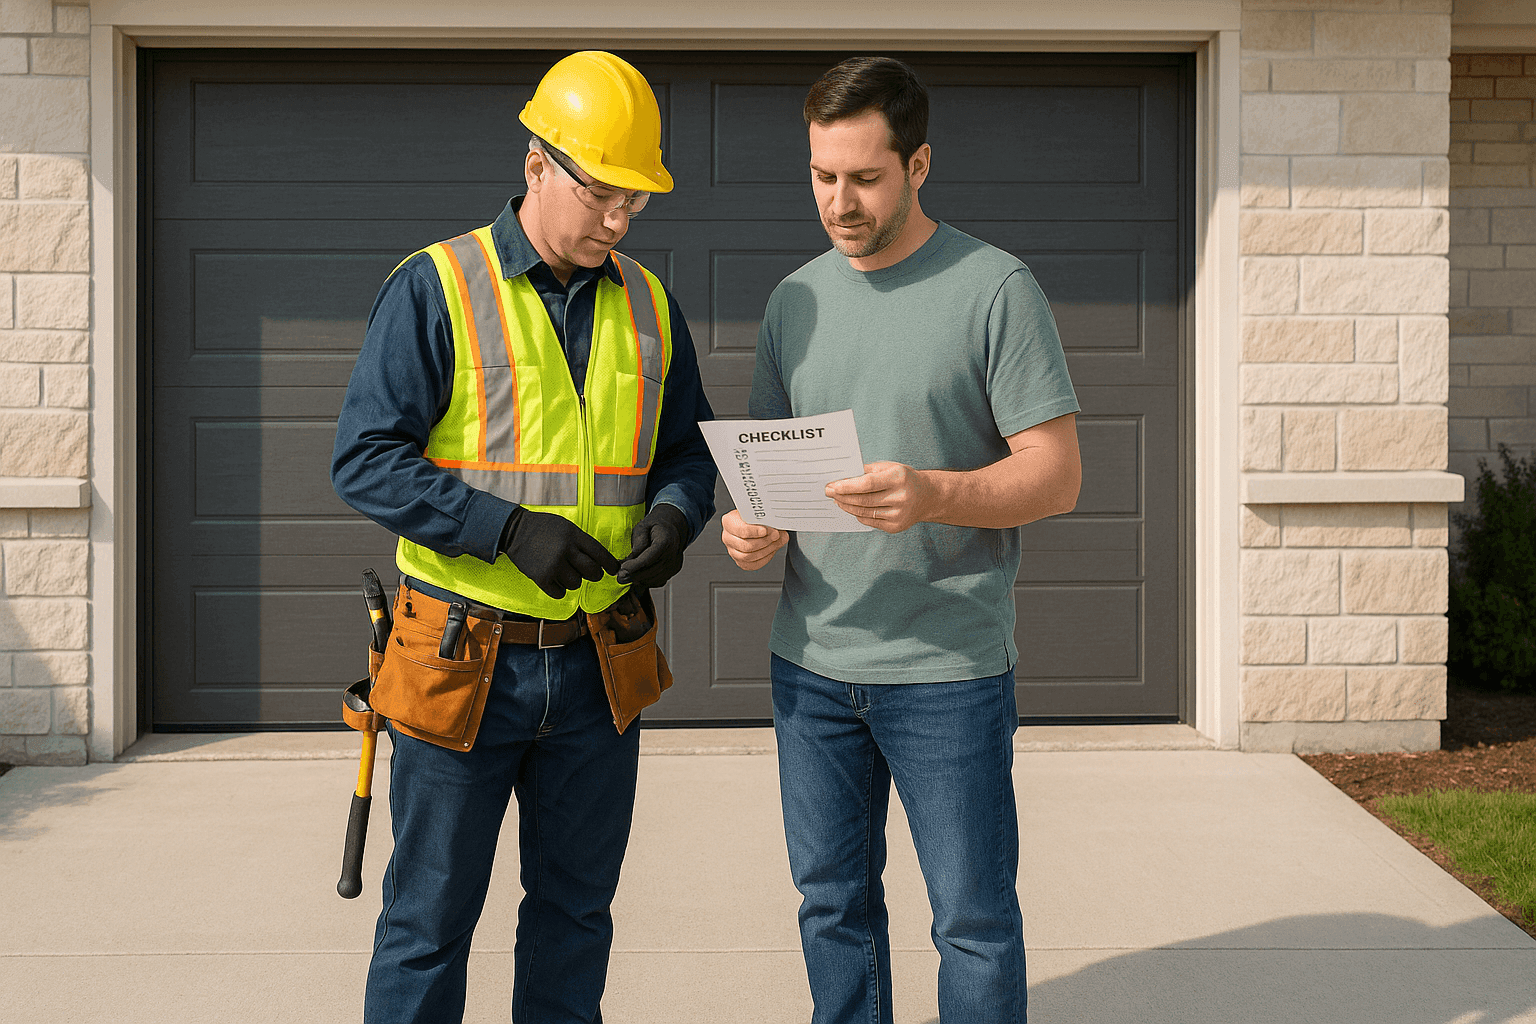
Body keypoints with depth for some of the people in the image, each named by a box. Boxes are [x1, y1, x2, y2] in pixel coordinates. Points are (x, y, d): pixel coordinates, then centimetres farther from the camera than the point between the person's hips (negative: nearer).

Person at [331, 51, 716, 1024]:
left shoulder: (649, 306, 8)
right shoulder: (436, 288, -8)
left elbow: (689, 448, 15)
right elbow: (364, 458, -12)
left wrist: (676, 514, -8)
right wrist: (509, 528, -22)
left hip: (596, 664, 5)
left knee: (576, 907, 16)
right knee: (430, 917, 6)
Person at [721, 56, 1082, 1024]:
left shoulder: (996, 288, -6)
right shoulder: (796, 297, 10)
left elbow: (1057, 474, -9)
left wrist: (932, 494, -26)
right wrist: (751, 524, -6)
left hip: (949, 665, -5)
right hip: (810, 661, 5)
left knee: (974, 918, 3)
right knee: (833, 901, 15)